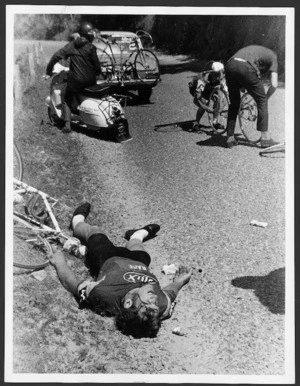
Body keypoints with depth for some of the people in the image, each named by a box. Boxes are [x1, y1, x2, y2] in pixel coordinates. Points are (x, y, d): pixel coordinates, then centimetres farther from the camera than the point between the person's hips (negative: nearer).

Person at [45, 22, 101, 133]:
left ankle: (67, 124, 3)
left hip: (75, 81, 1)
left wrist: (48, 71, 5)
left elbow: (57, 56, -3)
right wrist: (98, 72, 17)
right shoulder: (90, 47, -5)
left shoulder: (71, 45, 3)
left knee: (66, 99, 18)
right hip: (90, 81, -1)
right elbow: (96, 65, -5)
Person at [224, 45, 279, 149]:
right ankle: (265, 138, 14)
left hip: (230, 65, 5)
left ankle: (230, 139, 21)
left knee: (234, 103, 20)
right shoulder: (272, 56, 22)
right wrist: (266, 98, 25)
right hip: (246, 68, -5)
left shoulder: (254, 50, 40)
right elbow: (274, 85, 10)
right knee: (262, 101, 12)